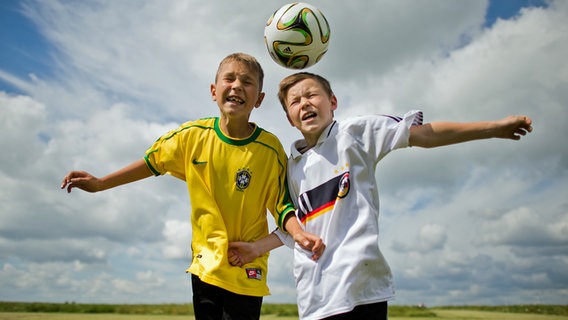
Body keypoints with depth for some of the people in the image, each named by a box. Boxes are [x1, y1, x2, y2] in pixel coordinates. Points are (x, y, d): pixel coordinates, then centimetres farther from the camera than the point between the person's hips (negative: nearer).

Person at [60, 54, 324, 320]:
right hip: (206, 262, 2)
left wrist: (298, 232, -28)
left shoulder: (271, 149, -13)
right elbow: (152, 162, 7)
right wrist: (100, 184, 7)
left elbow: (281, 203, -8)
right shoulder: (193, 135, -7)